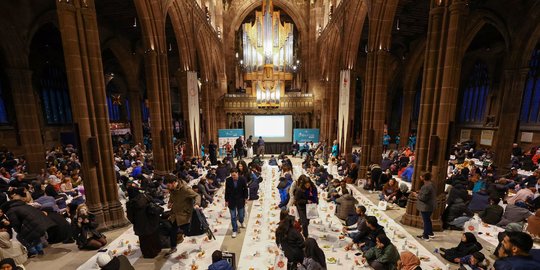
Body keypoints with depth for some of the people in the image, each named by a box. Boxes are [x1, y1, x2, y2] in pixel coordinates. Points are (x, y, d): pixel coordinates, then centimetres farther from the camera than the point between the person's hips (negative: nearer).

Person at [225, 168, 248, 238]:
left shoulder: (242, 179, -14)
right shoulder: (228, 180, -12)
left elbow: (245, 189, -3)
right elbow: (226, 191, -3)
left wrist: (245, 198, -2)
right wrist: (226, 201, -1)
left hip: (240, 200, 0)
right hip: (231, 201, 0)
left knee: (241, 215, 13)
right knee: (233, 217, 5)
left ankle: (241, 222, 48)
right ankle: (235, 230, 23)